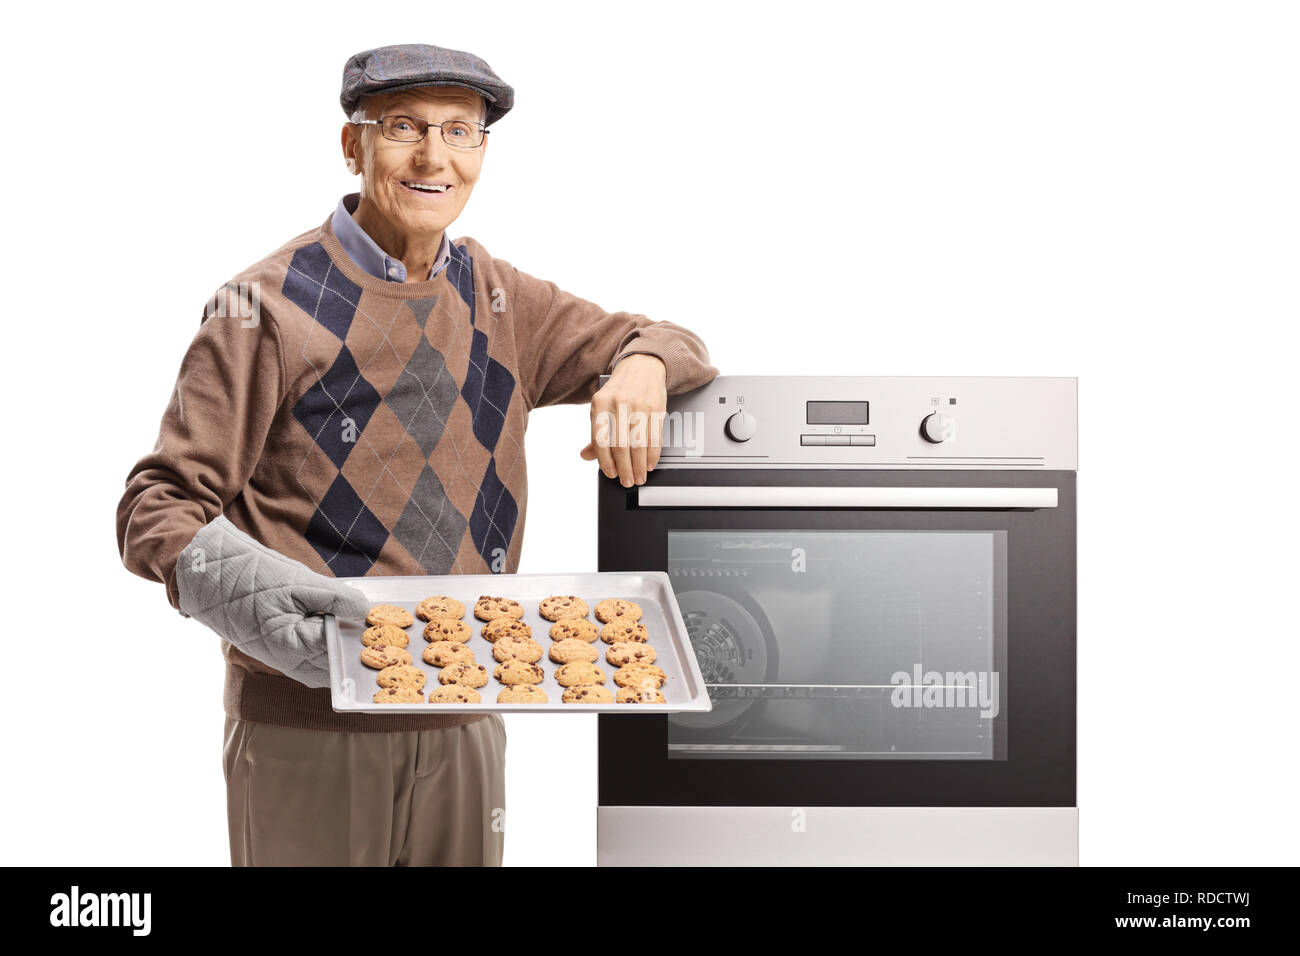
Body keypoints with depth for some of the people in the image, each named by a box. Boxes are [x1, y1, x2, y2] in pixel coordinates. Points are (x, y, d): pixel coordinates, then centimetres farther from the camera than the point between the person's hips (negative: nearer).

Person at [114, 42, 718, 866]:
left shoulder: (493, 297, 10)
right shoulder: (271, 305, -7)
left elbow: (666, 345, 19)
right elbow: (158, 506, -9)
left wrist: (642, 364, -6)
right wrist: (250, 595, -29)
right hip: (305, 730, -5)